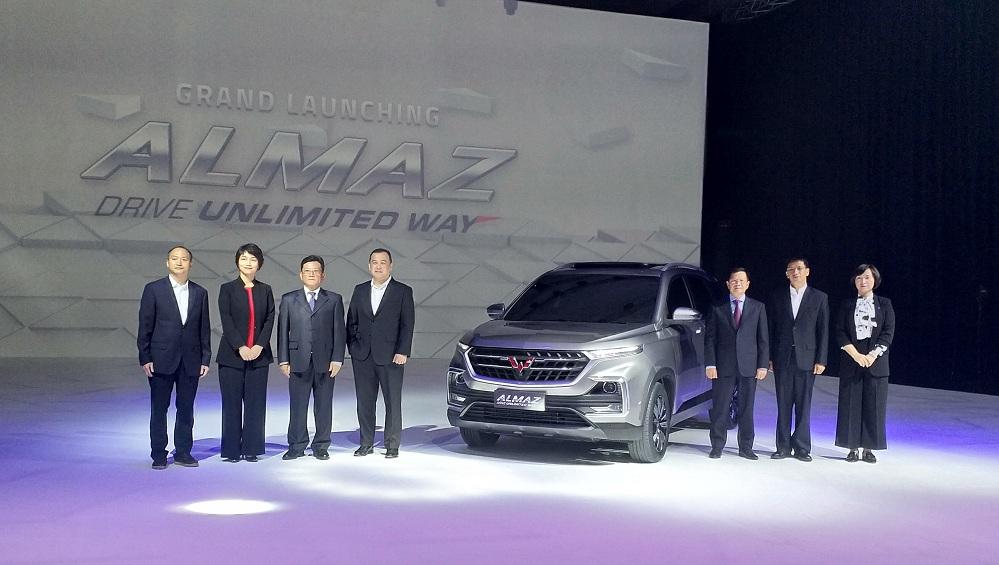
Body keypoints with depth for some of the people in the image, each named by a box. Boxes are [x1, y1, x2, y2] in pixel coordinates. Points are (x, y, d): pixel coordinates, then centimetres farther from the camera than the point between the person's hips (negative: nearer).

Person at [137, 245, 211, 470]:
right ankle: (159, 455, 11)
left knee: (186, 408, 7)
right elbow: (145, 326, -2)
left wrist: (205, 359, 4)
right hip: (161, 359, -3)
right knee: (159, 409, 3)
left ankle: (183, 452, 17)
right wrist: (145, 357, -7)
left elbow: (204, 328, 9)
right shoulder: (154, 289, 0)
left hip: (190, 361, 3)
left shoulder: (200, 293, 9)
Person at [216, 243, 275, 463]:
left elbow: (269, 320, 4)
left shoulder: (265, 290, 10)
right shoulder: (228, 289, 3)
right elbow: (226, 321, -5)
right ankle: (231, 450, 8)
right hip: (232, 354, -2)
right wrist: (240, 347, -14)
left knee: (256, 403, 2)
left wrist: (259, 346, -9)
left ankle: (251, 449, 10)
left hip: (259, 354, 2)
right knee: (232, 403, 1)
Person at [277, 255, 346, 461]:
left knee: (324, 406, 5)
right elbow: (283, 331, 6)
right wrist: (283, 360, -1)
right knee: (297, 406, 2)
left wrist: (337, 359, -5)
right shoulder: (289, 300, 9)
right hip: (298, 361, 0)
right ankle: (297, 446, 12)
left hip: (325, 362, 0)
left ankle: (321, 446, 16)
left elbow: (339, 331, 4)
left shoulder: (334, 300, 7)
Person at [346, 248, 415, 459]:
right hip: (363, 357, 3)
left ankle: (392, 445, 9)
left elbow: (407, 324, -2)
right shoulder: (360, 290, 12)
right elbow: (351, 322, 14)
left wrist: (402, 352, -10)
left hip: (390, 356, -3)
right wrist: (352, 347, 4)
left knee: (393, 403, 1)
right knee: (364, 402, 7)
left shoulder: (403, 291, 2)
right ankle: (366, 444, 17)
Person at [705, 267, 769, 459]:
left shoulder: (758, 307, 8)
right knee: (720, 408, 2)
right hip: (723, 366, -1)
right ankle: (717, 447, 10)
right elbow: (710, 338, 3)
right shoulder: (718, 308, 5)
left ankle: (745, 447, 16)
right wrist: (710, 364, -6)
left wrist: (763, 365, -1)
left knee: (746, 409, 7)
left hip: (748, 367, 1)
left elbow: (763, 339, 6)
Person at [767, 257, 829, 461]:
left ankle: (802, 448, 7)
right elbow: (771, 328, 8)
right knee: (783, 404, 4)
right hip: (782, 358, 1)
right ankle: (783, 447, 10)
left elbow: (823, 331, 3)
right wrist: (769, 357, 1)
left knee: (803, 405, 1)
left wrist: (821, 360, -3)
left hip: (806, 358, -1)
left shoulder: (819, 297, 5)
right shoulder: (777, 297, 8)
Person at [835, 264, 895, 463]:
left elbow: (888, 333, -1)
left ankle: (869, 449, 7)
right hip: (851, 360, 0)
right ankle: (852, 448, 7)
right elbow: (840, 333, 1)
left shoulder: (884, 304, 6)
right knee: (850, 404, 1)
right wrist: (856, 355, -12)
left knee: (874, 405, 0)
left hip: (876, 361, 0)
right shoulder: (846, 305, 8)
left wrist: (872, 355, -13)